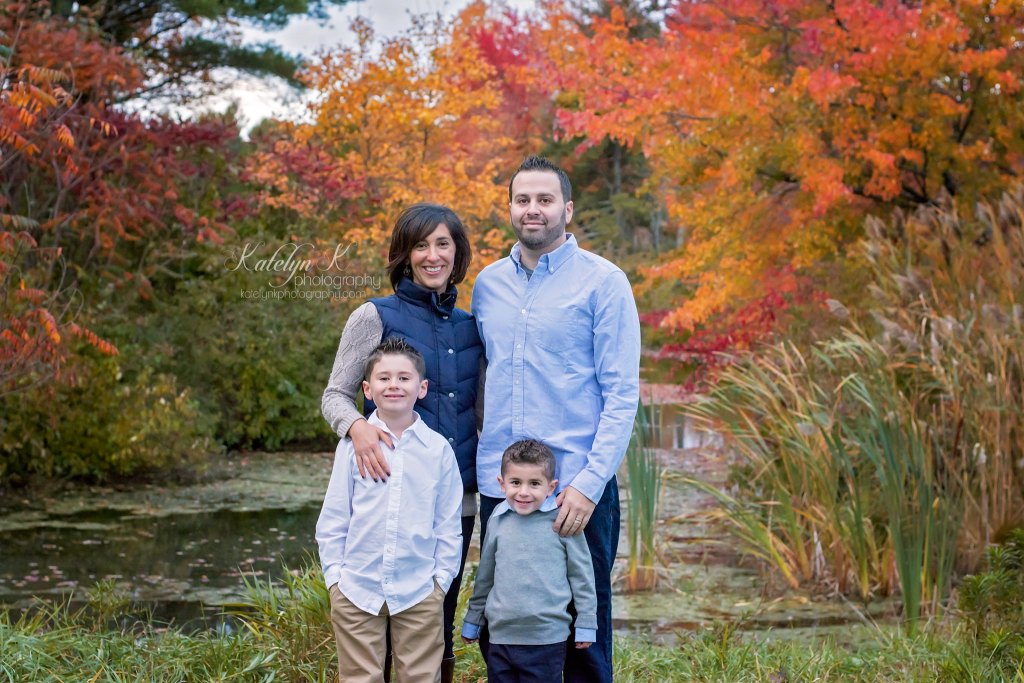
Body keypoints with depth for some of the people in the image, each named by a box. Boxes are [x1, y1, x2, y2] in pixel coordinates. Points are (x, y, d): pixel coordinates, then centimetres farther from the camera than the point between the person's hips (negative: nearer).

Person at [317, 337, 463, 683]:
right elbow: (332, 518, 4)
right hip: (356, 590, 0)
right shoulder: (353, 444, 0)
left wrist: (441, 579, 2)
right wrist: (335, 576, 0)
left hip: (419, 593, 0)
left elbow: (448, 523, 6)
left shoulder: (438, 448, 1)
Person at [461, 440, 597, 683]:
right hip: (501, 635, 4)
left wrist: (586, 624, 4)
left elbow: (581, 573, 2)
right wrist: (472, 620, 24)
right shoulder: (497, 520, 6)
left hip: (546, 639, -4)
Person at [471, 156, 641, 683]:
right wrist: (472, 468, 8)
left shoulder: (603, 282, -4)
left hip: (576, 489, -4)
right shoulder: (488, 283, 11)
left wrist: (589, 483, -17)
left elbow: (622, 394, -8)